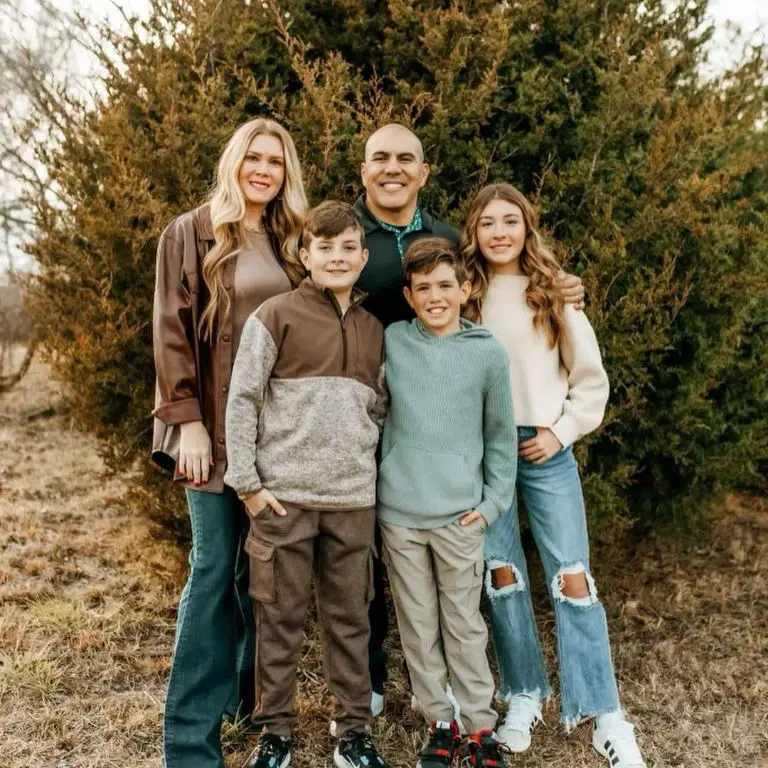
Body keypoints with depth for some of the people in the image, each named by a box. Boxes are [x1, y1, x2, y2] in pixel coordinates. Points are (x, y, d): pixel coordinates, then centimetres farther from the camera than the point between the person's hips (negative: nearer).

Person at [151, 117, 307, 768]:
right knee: (214, 569, -3)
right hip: (219, 423, -4)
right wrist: (187, 420, -13)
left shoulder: (291, 241, 14)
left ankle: (255, 694, 25)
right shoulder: (192, 234, 0)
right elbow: (172, 331, -6)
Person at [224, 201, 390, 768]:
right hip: (283, 495, -3)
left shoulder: (374, 329, 11)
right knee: (281, 620, 6)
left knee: (350, 619, 10)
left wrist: (364, 466, 6)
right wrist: (247, 482, -8)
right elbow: (242, 400, -4)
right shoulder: (275, 317, -3)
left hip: (353, 498, 4)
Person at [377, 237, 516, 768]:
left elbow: (500, 435, 5)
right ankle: (440, 722, 23)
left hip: (460, 514, -1)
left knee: (465, 625, 7)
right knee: (418, 625, 9)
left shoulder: (490, 353, -1)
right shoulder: (392, 341, 1)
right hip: (399, 511, 2)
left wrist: (493, 501, -1)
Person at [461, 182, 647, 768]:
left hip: (546, 449, -1)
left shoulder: (553, 294, 3)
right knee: (502, 575, 6)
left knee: (572, 578, -4)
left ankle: (605, 716, 3)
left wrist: (562, 432, -3)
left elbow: (590, 378, 6)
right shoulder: (465, 296, 4)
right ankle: (525, 697, 21)